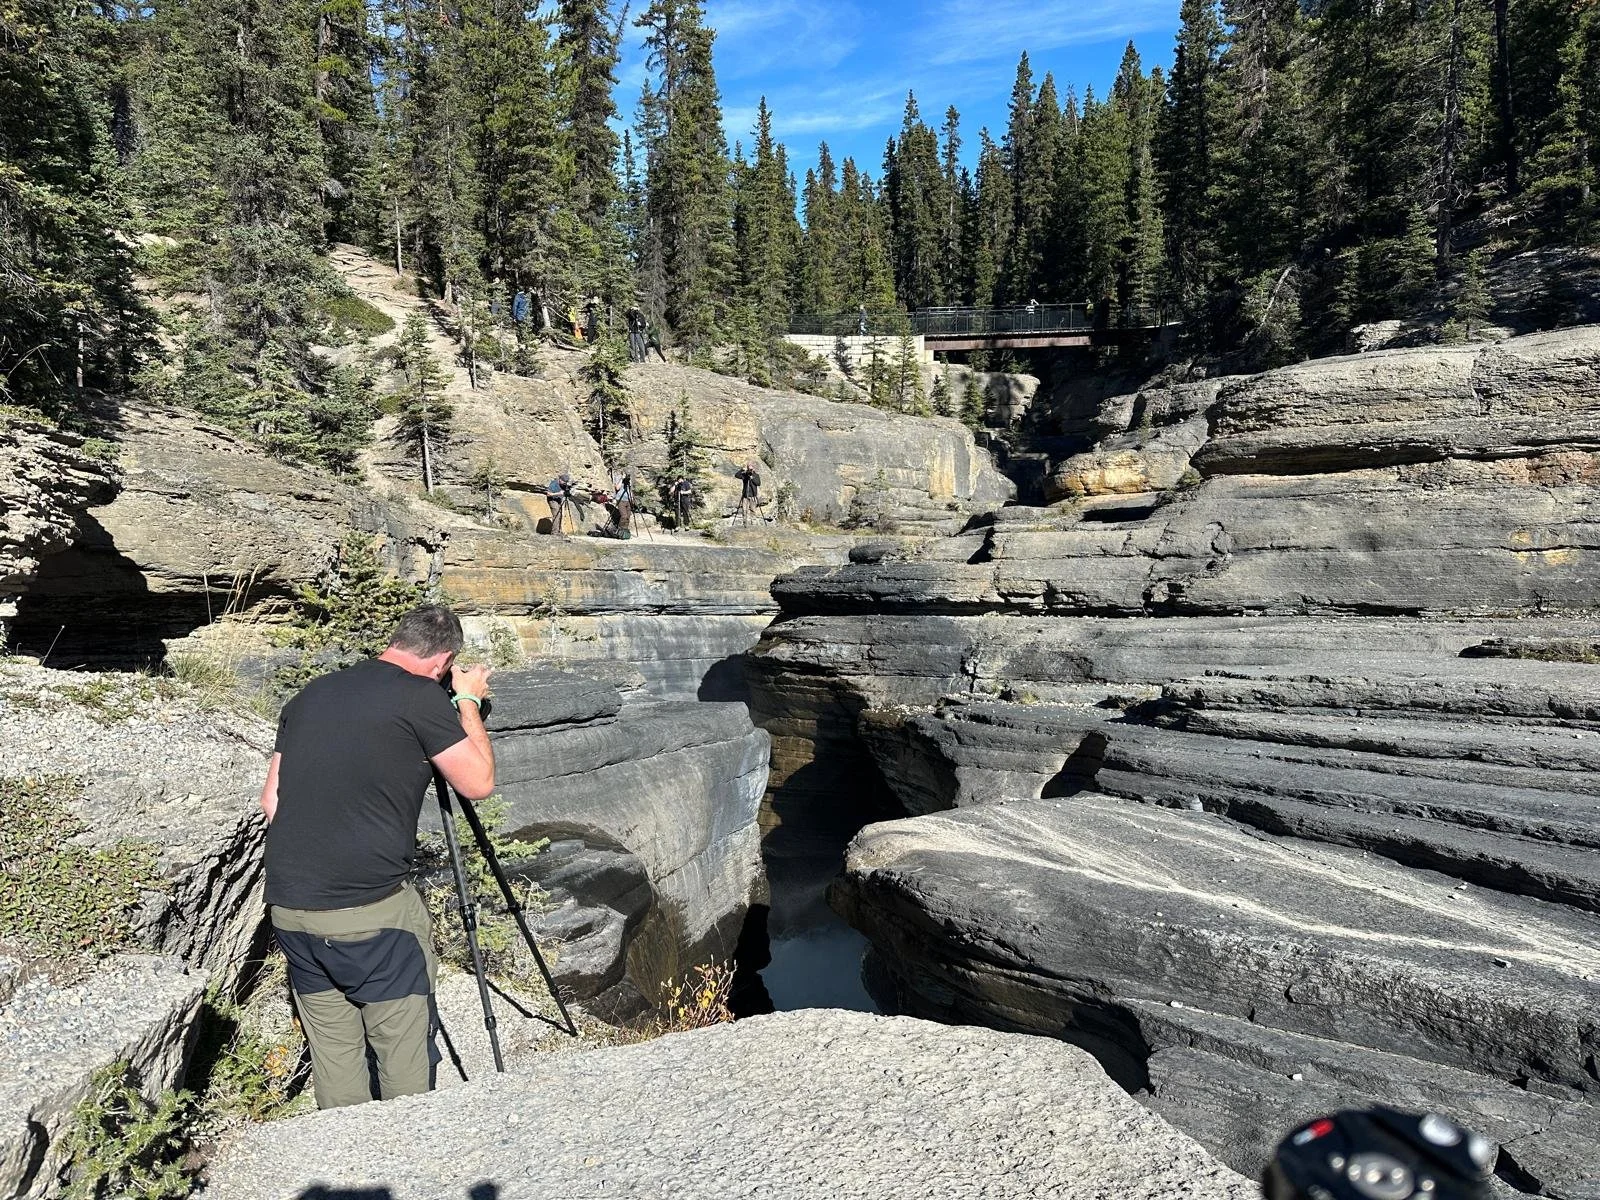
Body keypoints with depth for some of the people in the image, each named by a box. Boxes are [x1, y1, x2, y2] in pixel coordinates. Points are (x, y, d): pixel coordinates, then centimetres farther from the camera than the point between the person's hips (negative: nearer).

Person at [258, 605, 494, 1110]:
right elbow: (478, 783, -1)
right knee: (404, 1056, 9)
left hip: (288, 907, 7)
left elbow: (271, 799, 14)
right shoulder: (420, 696, -10)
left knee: (331, 1053, 18)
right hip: (373, 911, -7)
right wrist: (469, 701, 9)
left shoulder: (309, 695, 10)